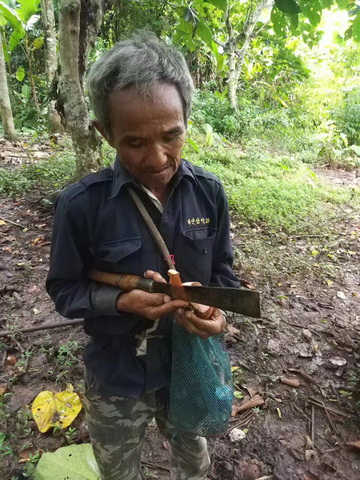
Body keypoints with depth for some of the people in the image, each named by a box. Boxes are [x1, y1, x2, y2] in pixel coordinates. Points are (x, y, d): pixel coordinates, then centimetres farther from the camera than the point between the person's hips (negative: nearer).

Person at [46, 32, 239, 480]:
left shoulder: (209, 192, -13)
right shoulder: (81, 204, -22)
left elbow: (222, 272, -1)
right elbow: (63, 289, -10)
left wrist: (217, 311, -21)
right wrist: (121, 301, -28)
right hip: (117, 379, -1)